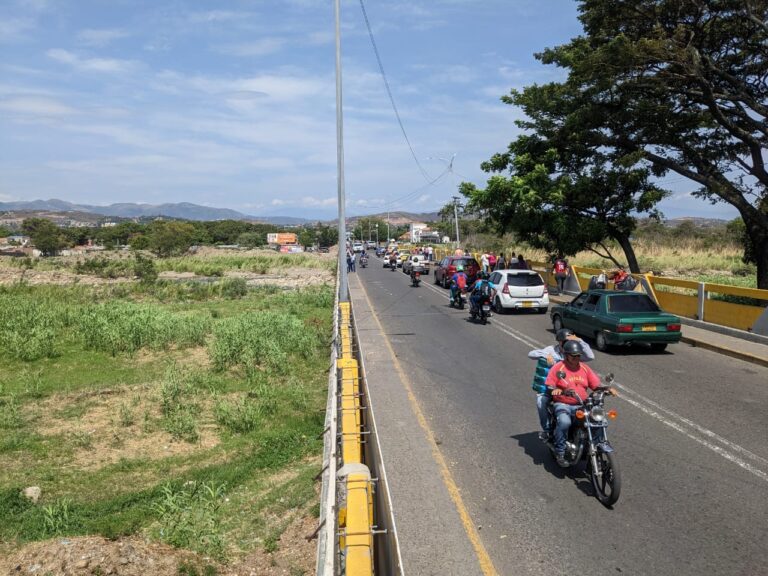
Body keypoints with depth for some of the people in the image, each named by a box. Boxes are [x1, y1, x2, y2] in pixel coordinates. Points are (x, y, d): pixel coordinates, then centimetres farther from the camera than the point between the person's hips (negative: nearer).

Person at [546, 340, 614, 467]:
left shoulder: (585, 368, 11)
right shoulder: (558, 367, -2)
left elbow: (596, 385, 9)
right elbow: (549, 386, -6)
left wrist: (607, 390, -9)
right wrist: (555, 390, -28)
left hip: (582, 405, 4)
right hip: (562, 405, -4)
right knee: (564, 422, -35)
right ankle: (559, 453, -21)